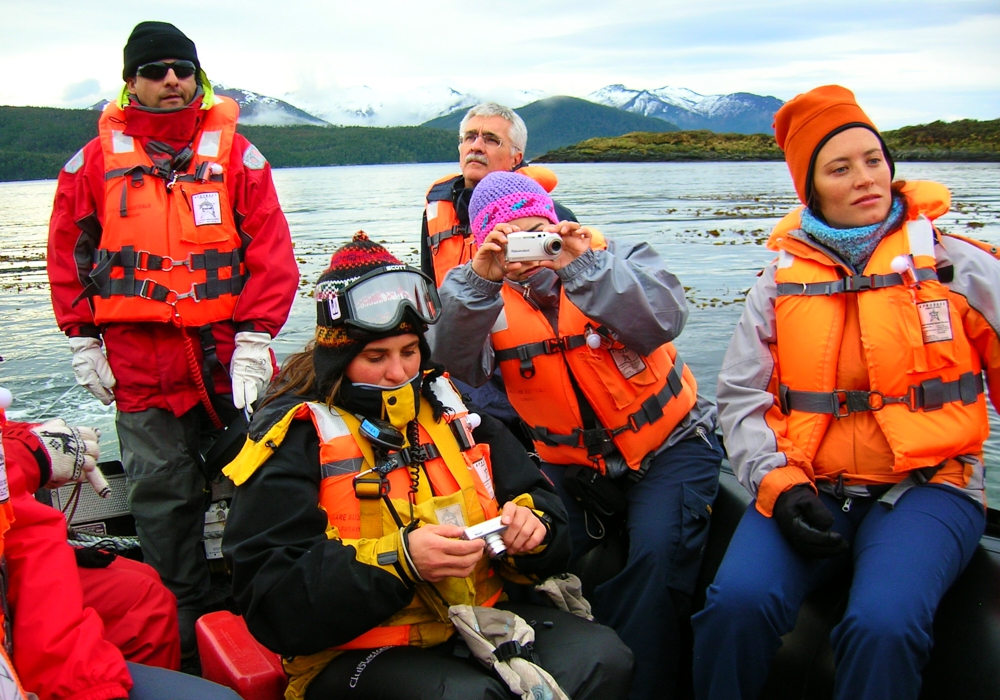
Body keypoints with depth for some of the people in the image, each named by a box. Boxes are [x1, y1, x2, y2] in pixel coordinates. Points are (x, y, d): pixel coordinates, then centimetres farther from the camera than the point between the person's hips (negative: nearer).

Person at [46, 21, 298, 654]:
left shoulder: (236, 153, 3)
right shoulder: (96, 160, 7)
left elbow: (271, 252, -2)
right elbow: (69, 256, 11)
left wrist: (255, 338, -9)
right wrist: (83, 340, 5)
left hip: (229, 358, -1)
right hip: (140, 367, 1)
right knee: (160, 498, 9)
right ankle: (184, 630, 25)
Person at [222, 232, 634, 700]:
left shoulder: (448, 409, 12)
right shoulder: (295, 438, -5)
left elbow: (536, 498, 17)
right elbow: (272, 598, -15)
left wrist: (529, 525, -8)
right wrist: (397, 560, -27)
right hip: (355, 650, -5)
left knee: (601, 658, -17)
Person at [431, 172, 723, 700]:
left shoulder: (620, 260, -5)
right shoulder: (488, 298, -1)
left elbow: (661, 321, -25)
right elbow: (458, 367, -21)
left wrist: (583, 266, -35)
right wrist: (479, 282, -36)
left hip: (668, 446, -2)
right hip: (573, 465, 3)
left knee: (658, 554, -24)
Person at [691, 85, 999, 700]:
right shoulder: (783, 280, 10)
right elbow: (742, 396, 7)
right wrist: (778, 484, -10)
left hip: (924, 487, -1)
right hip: (809, 489, 1)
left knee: (883, 626, -30)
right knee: (737, 602, -25)